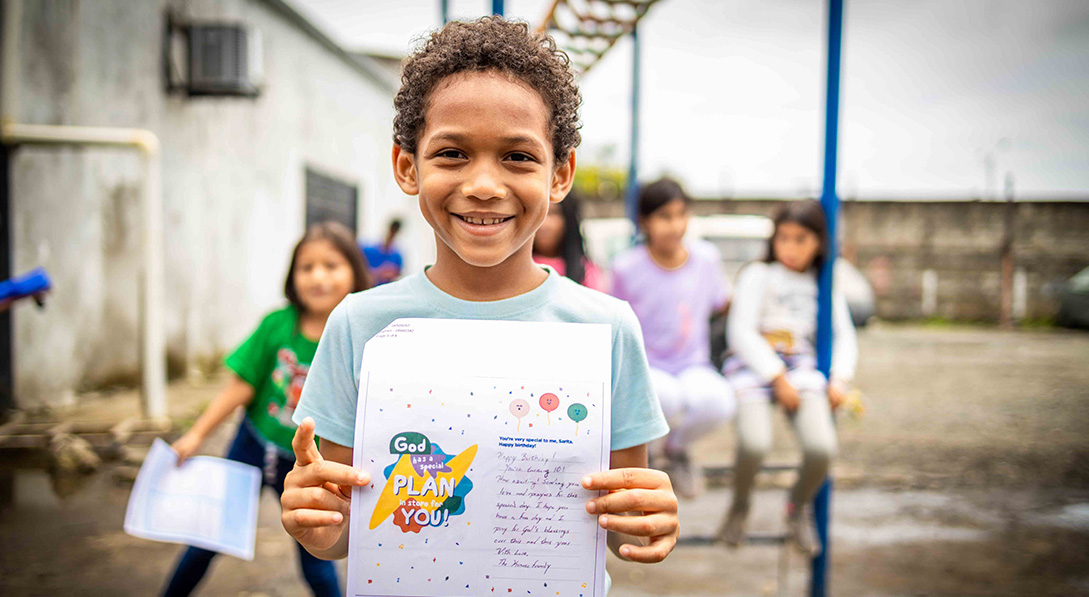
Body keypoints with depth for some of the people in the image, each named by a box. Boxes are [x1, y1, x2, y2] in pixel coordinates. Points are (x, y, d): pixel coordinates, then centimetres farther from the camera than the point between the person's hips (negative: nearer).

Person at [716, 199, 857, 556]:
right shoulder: (757, 276, 4)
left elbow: (844, 335, 17)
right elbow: (741, 331, -5)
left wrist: (839, 380, -2)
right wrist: (778, 378, -12)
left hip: (801, 368, 3)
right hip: (753, 366, -3)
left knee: (822, 448, -23)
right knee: (755, 444, -29)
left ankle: (799, 507, 11)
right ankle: (739, 505, 6)